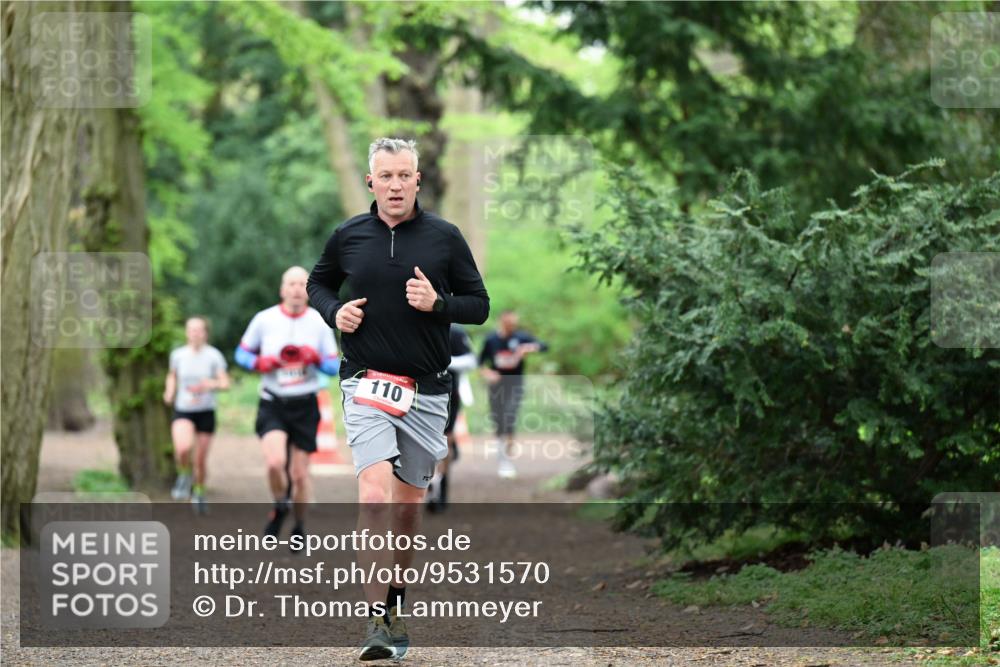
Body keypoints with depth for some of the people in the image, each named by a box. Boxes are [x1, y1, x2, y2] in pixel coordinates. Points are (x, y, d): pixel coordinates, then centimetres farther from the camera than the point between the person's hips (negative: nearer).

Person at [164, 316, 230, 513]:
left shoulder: (214, 356, -7)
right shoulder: (178, 355, 0)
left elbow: (225, 383, -9)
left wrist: (210, 385, -29)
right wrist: (169, 392, 1)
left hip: (205, 412, 0)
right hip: (183, 410, 0)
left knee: (200, 460, 6)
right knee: (183, 448, -28)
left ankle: (198, 493, 32)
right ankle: (184, 476, 4)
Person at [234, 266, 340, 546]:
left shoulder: (319, 323, 1)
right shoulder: (264, 319, -1)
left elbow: (335, 366, 5)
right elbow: (242, 353, 10)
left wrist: (316, 359, -16)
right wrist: (259, 363, -11)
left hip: (304, 406, 1)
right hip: (272, 404, -1)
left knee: (300, 474, 4)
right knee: (275, 462, -23)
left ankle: (299, 528, 25)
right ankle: (279, 507, 7)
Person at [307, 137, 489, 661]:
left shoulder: (445, 238, 1)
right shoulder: (348, 237, 3)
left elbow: (479, 305, 6)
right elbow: (318, 282, 21)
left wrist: (437, 303, -13)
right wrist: (335, 312, 0)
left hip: (426, 389, 2)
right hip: (366, 385, -1)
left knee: (409, 501, 10)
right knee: (375, 494, -18)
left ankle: (395, 601, 30)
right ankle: (376, 621, -21)